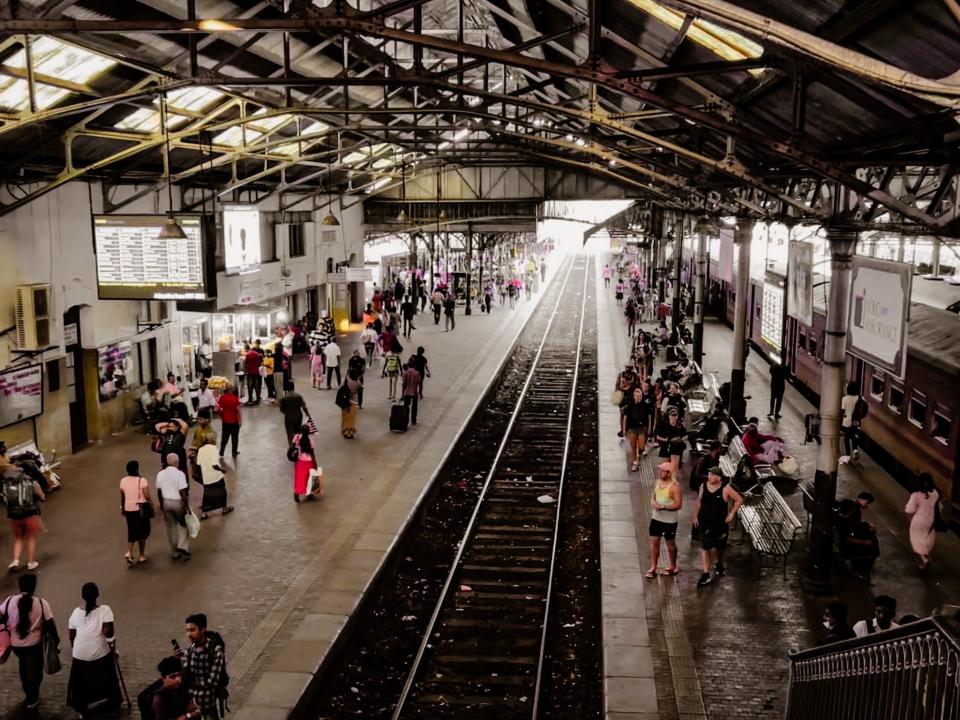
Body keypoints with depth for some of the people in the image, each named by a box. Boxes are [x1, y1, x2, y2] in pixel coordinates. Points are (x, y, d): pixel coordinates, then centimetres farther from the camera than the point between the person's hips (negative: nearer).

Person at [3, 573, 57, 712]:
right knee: (35, 670, 17)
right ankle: (32, 700, 24)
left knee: (24, 668, 28)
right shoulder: (41, 603, -16)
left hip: (15, 644, 3)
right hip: (34, 643, -3)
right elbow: (50, 625, -12)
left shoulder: (10, 601, -10)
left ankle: (28, 694, 43)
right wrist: (56, 641, 0)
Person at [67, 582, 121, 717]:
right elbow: (108, 631, -19)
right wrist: (113, 647, -5)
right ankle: (113, 703, 33)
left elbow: (71, 635, 6)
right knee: (105, 680, 18)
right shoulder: (104, 610, -13)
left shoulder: (76, 612, -2)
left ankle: (81, 710, 22)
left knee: (81, 682, 17)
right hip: (101, 652, -1)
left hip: (80, 653, 2)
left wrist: (73, 649, 22)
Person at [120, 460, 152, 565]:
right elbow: (147, 496, -15)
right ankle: (142, 556, 18)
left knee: (132, 532, 15)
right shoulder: (142, 480, -15)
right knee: (142, 532, 11)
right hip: (141, 509, -3)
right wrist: (152, 507, -1)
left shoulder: (123, 480, -3)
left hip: (128, 510, 3)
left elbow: (122, 497, 5)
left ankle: (129, 552, -4)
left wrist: (122, 508, 19)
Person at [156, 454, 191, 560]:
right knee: (183, 525, 16)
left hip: (166, 502, 4)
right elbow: (182, 492, -18)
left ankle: (175, 552, 23)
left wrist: (161, 505, 17)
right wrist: (187, 505, -9)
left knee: (171, 527, 14)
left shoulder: (160, 474, -1)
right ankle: (183, 546, 1)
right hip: (178, 502, -4)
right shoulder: (180, 474, -17)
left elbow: (159, 491, 5)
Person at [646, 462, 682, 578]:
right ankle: (653, 568, 12)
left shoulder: (675, 486, -18)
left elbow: (678, 504, -20)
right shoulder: (657, 482, 4)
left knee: (670, 543, 11)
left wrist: (663, 507, -26)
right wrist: (653, 503, -10)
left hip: (669, 520, -6)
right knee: (654, 542, 5)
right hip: (656, 517, 6)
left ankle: (673, 567, 29)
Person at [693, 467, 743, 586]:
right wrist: (695, 516, 11)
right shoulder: (703, 486, -4)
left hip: (721, 524, -1)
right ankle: (706, 575, -3)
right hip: (705, 524, 1)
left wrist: (732, 514, -8)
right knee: (705, 548, -6)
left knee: (720, 547, 18)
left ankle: (719, 563, 49)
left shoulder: (725, 489, -14)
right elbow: (698, 502, 9)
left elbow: (739, 500, -6)